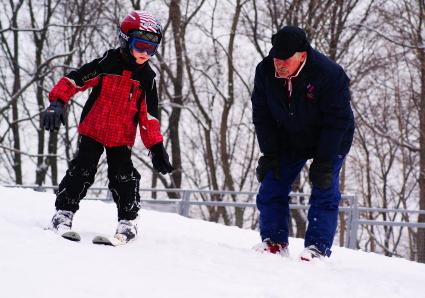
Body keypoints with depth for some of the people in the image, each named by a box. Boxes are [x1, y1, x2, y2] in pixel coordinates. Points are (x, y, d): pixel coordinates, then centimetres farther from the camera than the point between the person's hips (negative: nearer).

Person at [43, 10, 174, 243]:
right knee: (82, 171, -6)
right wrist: (57, 103, -23)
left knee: (123, 176, -5)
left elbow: (149, 115, 7)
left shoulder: (146, 78, 2)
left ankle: (128, 220, 5)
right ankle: (63, 213, 3)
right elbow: (74, 79, -11)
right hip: (92, 130, -2)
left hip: (122, 137, 2)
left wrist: (156, 147, 3)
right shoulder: (107, 64, -10)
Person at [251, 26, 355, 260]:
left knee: (324, 192, -11)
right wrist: (269, 154, -11)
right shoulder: (265, 72, -17)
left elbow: (337, 121, -24)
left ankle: (317, 248, -10)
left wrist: (324, 162, -25)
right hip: (288, 141, 4)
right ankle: (274, 242, 5)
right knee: (271, 187, -3)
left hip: (330, 143, -4)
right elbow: (262, 116, -6)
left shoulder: (330, 74, -30)